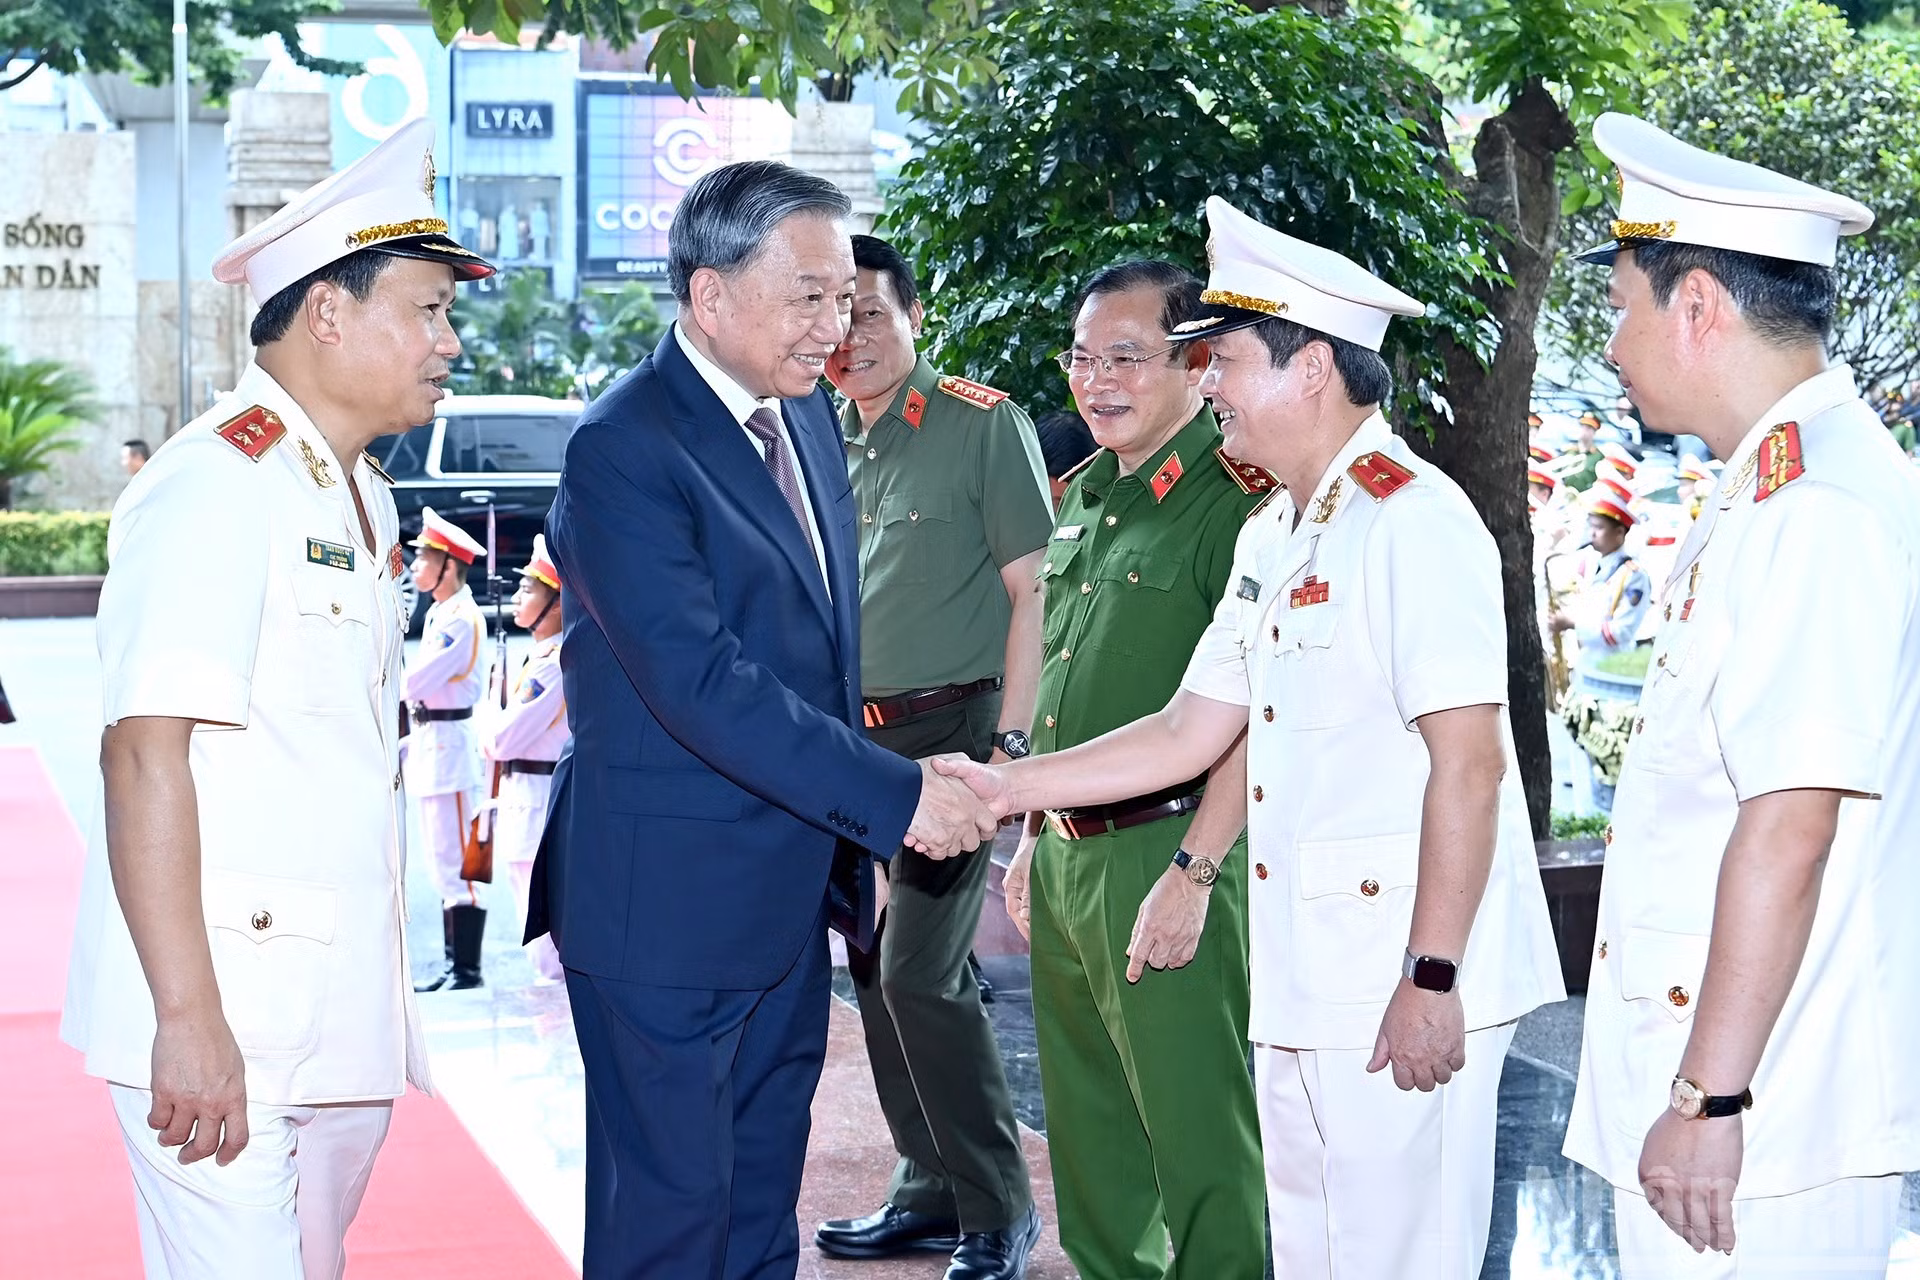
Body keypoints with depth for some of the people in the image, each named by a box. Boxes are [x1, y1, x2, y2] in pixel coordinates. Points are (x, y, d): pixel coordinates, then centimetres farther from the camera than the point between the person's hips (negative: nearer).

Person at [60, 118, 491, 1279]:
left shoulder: (362, 498, 17)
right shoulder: (217, 485, -13)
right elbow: (145, 751, -20)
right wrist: (190, 1017, -24)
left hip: (345, 1011, 9)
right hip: (226, 1019, -9)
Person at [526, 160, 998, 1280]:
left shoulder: (807, 416, 10)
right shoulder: (624, 450, -18)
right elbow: (702, 683, -26)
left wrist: (844, 848, 13)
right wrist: (894, 797, -26)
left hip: (789, 894, 8)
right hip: (668, 901, -8)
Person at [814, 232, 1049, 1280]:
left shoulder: (982, 424, -6)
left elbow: (1032, 590, -10)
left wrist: (1008, 743, -16)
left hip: (953, 729, -7)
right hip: (851, 741, 7)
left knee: (919, 971, -14)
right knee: (873, 970, 10)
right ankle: (928, 1192, 22)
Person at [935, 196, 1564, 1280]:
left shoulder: (1413, 520, -14)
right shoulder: (1273, 536, 16)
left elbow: (1469, 762, -19)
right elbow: (1190, 734, 18)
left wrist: (1432, 978, -21)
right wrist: (1008, 785, 12)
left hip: (1405, 988, -9)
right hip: (1302, 987, 9)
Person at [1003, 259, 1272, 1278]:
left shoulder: (1236, 500, -14)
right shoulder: (1083, 495, 14)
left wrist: (1191, 875, -22)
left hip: (1167, 851, -9)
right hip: (1067, 854, 9)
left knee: (1196, 1136, -3)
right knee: (1086, 1124, 17)